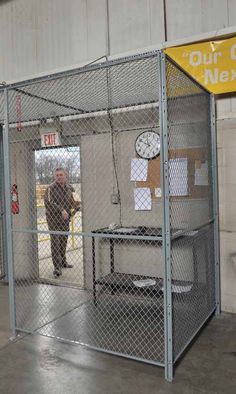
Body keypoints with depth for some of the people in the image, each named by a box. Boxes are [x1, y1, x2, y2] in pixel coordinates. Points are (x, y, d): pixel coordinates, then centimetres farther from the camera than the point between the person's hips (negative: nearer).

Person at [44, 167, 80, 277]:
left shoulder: (69, 188, 9)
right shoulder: (51, 188, -11)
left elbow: (72, 201, 22)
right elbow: (48, 202, -23)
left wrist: (77, 206, 1)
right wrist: (61, 210, -29)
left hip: (65, 219, 6)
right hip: (53, 218, -6)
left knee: (64, 241, 16)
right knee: (55, 242, -8)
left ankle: (63, 262, 32)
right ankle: (57, 267, -6)